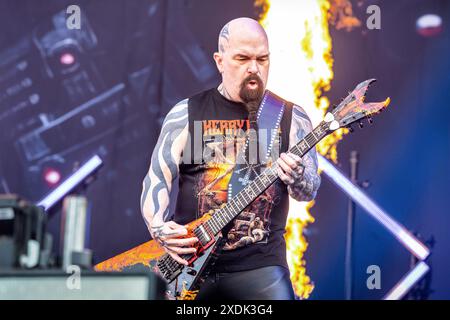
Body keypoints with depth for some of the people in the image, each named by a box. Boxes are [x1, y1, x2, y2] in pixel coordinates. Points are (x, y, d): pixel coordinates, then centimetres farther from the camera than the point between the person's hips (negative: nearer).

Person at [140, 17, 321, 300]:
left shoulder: (291, 117, 6)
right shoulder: (186, 113, 5)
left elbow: (310, 189, 2)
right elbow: (157, 179, 5)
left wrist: (297, 179, -21)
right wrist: (160, 228, -13)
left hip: (260, 264, 0)